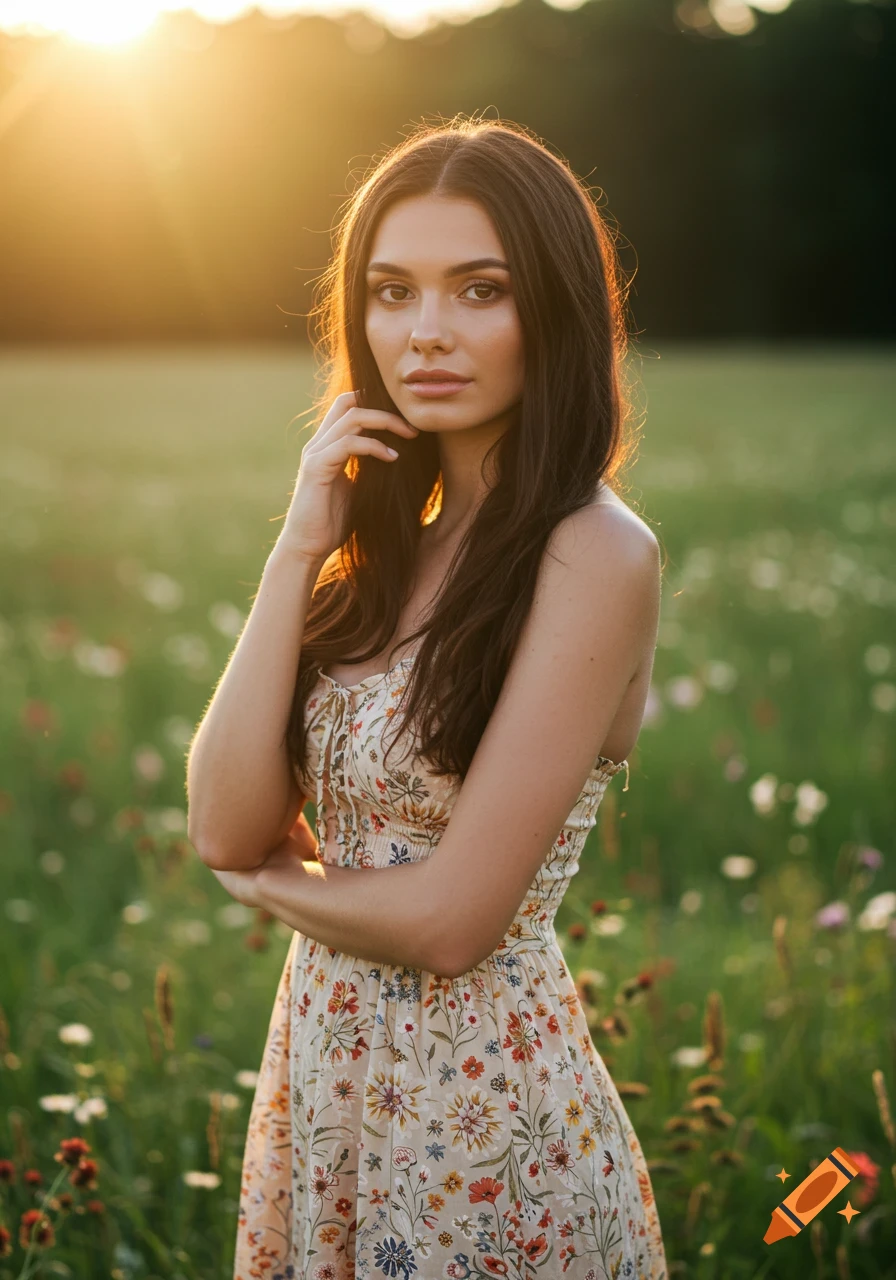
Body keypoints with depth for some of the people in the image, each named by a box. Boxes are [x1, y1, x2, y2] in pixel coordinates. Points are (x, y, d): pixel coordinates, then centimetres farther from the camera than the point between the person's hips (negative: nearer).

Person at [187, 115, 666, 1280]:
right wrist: (301, 548, -11)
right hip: (323, 1073, 7)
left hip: (478, 1114, -6)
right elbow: (226, 826, -6)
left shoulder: (595, 557, -18)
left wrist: (275, 880, -3)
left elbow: (452, 921, -21)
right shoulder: (393, 537, 4)